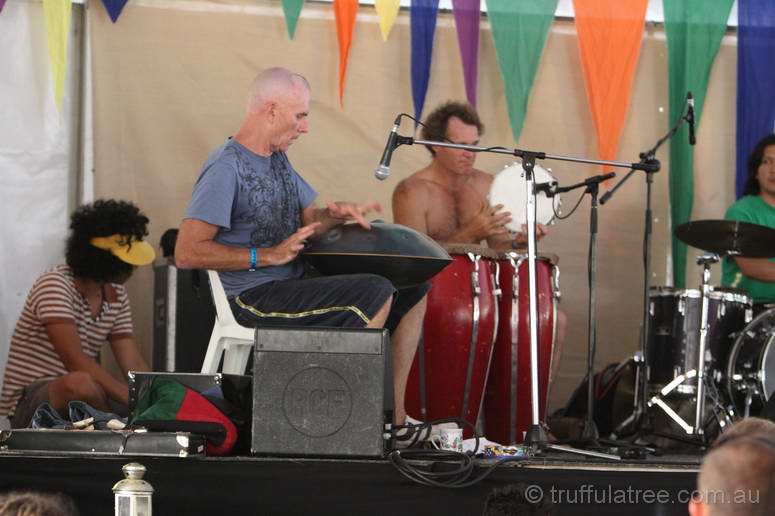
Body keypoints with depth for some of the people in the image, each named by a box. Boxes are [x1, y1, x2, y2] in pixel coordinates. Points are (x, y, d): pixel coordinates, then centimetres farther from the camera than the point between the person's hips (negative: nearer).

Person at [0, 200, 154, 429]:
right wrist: (133, 400, -35)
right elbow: (75, 361, -29)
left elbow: (134, 366, 3)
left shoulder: (117, 295, 8)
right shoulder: (55, 285, -18)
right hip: (29, 400, -7)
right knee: (81, 384, -39)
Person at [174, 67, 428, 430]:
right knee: (377, 292, -24)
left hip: (295, 285, 10)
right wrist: (268, 255, -22)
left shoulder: (278, 159, 15)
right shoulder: (225, 168, -15)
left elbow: (309, 220, 21)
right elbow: (187, 253, -22)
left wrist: (336, 214, -3)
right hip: (254, 299, -10)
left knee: (412, 290, 7)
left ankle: (394, 414, 5)